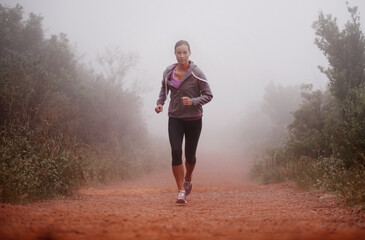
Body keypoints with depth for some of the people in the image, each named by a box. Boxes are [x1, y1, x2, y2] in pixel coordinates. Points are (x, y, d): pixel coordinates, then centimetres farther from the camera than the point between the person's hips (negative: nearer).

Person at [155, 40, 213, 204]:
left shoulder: (196, 73, -11)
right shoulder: (168, 72, 0)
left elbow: (208, 95, -8)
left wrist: (193, 101, -24)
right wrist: (160, 103, 3)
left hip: (193, 119, -2)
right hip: (175, 118, 2)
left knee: (190, 155, 8)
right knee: (176, 152, -13)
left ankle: (188, 178, 41)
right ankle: (181, 191, -6)